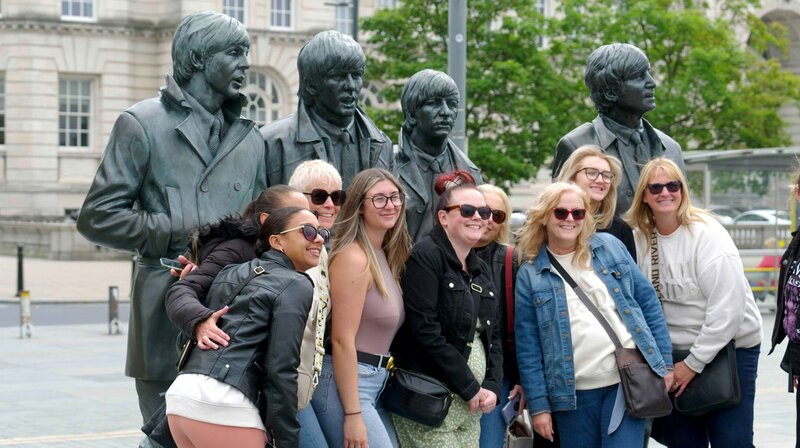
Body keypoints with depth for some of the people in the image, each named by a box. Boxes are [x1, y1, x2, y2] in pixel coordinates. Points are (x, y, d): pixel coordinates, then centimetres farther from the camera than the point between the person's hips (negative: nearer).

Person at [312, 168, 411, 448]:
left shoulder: (386, 256, 12)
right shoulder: (354, 258, -15)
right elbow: (342, 340, -19)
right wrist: (353, 415, -20)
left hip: (375, 384, 9)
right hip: (345, 383, -9)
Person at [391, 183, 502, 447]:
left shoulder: (480, 271, 16)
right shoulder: (425, 257, -9)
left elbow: (493, 336, 17)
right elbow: (425, 331, -18)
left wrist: (492, 386, 0)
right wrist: (470, 388, -14)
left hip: (470, 405, 8)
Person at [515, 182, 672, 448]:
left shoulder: (610, 247, 6)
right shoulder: (530, 274, 2)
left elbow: (648, 302, 9)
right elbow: (528, 346, 1)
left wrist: (664, 361, 5)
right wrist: (538, 405, -2)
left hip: (628, 380, 0)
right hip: (573, 393, 0)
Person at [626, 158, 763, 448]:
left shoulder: (707, 235, -16)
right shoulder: (640, 238, 1)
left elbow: (727, 308, -20)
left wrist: (694, 363, -17)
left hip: (730, 348, -5)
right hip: (674, 353, 5)